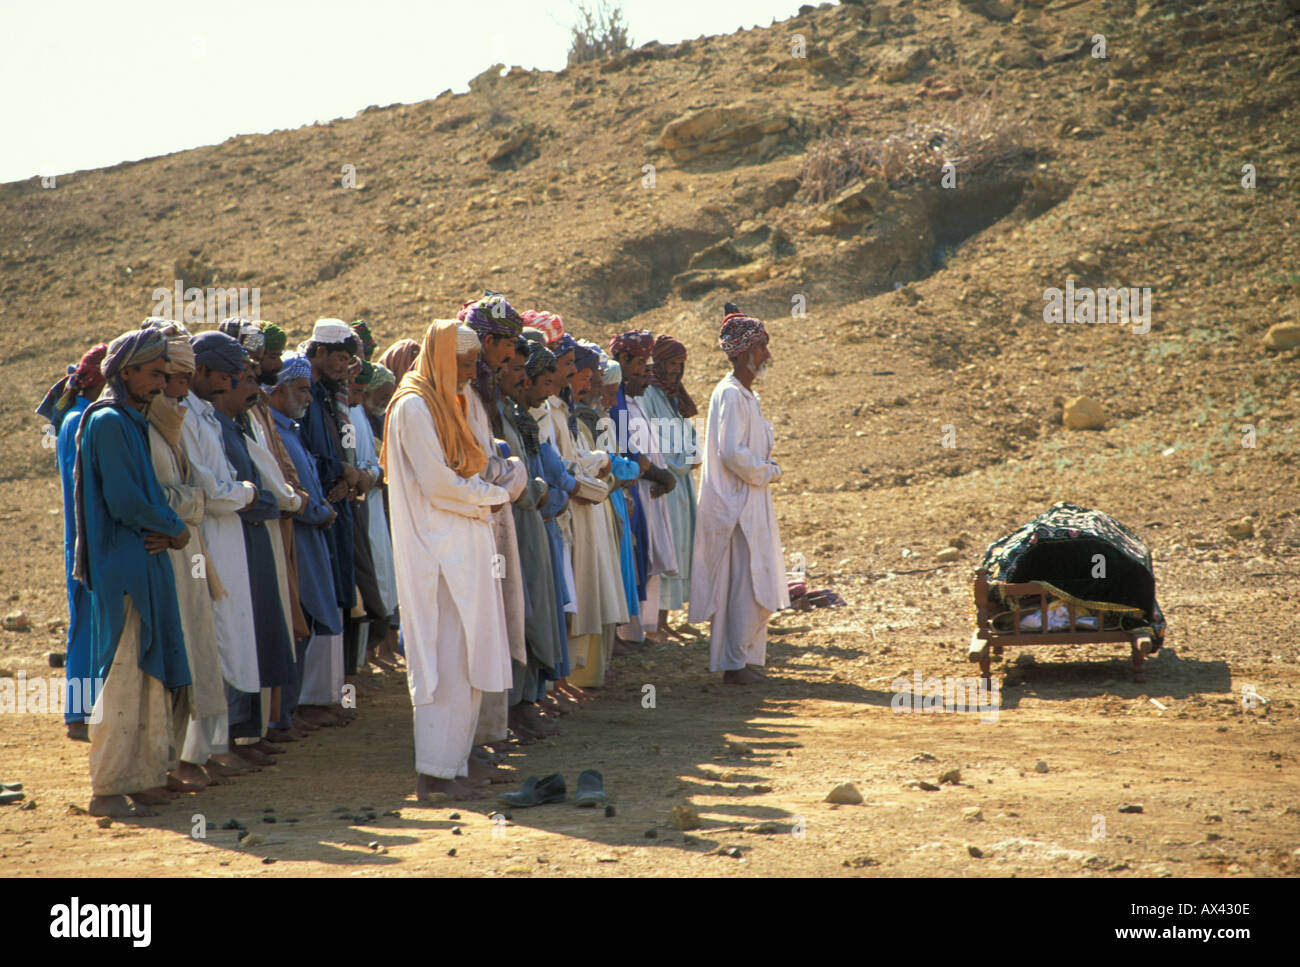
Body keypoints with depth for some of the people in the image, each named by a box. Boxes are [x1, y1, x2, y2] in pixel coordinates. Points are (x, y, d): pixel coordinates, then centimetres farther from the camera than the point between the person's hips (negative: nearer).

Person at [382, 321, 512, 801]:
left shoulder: (447, 402, 18)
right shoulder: (414, 406, -12)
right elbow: (437, 483, -16)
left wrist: (483, 491, 0)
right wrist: (495, 494, -5)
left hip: (462, 546, 9)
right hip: (439, 549, -9)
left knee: (460, 657, 9)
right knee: (446, 657, -10)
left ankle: (447, 764, 13)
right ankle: (435, 770, -7)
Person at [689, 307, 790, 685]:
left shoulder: (747, 395, 15)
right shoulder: (731, 395, -16)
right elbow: (732, 453, -23)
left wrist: (766, 468, 7)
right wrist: (769, 472, -11)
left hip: (750, 503, 10)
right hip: (737, 504, -10)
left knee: (751, 584, 13)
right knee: (744, 582, -6)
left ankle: (746, 658, 20)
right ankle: (735, 664, -1)